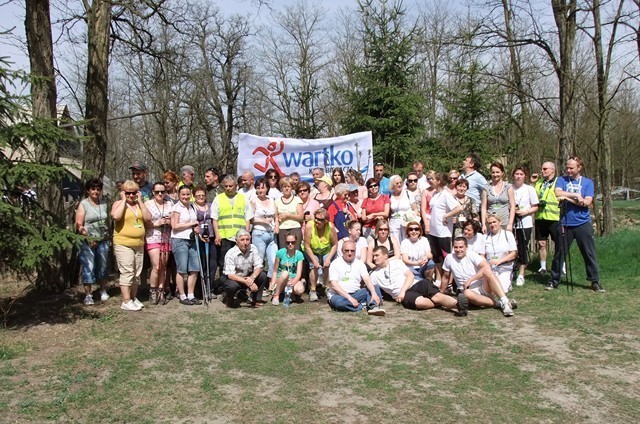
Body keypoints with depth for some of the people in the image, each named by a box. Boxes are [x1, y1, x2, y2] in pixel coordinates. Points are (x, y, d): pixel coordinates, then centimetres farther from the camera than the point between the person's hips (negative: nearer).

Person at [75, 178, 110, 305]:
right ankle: (88, 295, 4)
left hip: (103, 241, 4)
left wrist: (109, 237, 11)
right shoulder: (83, 204, -2)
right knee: (88, 268, -4)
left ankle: (103, 291, 29)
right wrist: (89, 238, -18)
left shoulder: (104, 203, 11)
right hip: (88, 242, -4)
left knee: (103, 266, 12)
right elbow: (79, 225, -8)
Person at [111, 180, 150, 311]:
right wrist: (123, 200, -13)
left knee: (137, 273, 11)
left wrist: (140, 201, -3)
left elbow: (147, 217, -1)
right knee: (127, 272, -10)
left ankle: (134, 298, 22)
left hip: (139, 244, 6)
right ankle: (126, 302, -7)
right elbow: (115, 216, -22)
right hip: (123, 244, -6)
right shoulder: (118, 203, -1)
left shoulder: (139, 204, 14)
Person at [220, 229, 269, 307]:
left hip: (247, 277, 4)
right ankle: (227, 297, 0)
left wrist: (252, 278, -33)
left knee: (263, 276, -18)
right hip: (233, 278, -4)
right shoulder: (230, 253, -23)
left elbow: (258, 267, -12)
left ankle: (256, 300, 0)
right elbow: (230, 275, -29)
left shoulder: (253, 249, -11)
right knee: (233, 286, -37)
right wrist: (247, 282, -40)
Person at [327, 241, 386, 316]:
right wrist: (349, 298, -23)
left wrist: (374, 294, -24)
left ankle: (373, 306, -38)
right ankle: (363, 306, -26)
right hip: (339, 295, -4)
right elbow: (334, 285, -13)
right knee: (338, 302, -38)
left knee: (375, 287, -13)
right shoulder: (335, 264, -3)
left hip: (356, 294, 4)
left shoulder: (359, 263, 9)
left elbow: (367, 280, -3)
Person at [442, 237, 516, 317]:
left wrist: (470, 280, -23)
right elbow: (446, 277, 14)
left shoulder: (472, 255, -4)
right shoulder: (449, 258, 3)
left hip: (484, 288, -1)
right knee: (467, 293, -36)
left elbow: (486, 267, -20)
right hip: (470, 290, 1)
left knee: (487, 271, -32)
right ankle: (499, 304, -29)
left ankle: (505, 302, -39)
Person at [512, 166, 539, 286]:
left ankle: (521, 275, 15)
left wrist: (526, 211, -12)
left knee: (523, 248, 4)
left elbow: (535, 207, 4)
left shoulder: (530, 189, 2)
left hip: (525, 223, 0)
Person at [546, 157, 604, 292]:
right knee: (560, 253, 6)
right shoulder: (562, 180, 6)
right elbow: (558, 193, -14)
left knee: (589, 254, 4)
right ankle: (554, 280, 17)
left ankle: (595, 281, 15)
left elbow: (587, 202, -8)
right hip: (565, 223, 0)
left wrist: (567, 198, -13)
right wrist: (576, 196, -16)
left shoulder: (588, 182, 4)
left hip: (583, 224, 0)